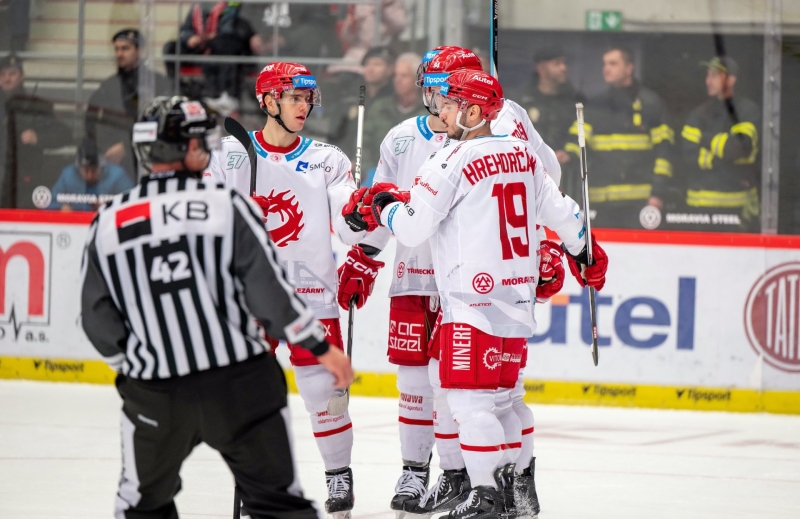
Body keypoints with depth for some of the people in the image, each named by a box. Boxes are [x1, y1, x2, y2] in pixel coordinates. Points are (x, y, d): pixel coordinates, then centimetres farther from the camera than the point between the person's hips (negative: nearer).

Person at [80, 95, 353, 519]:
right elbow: (269, 289, -10)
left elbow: (98, 321, 4)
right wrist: (322, 348, -1)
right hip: (239, 383, -2)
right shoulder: (227, 206, -7)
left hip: (154, 392, 2)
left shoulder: (108, 222, 1)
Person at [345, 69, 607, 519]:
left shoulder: (453, 161, -13)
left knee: (470, 399, -5)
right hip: (518, 296, 8)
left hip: (474, 302, -8)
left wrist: (384, 205, 7)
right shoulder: (524, 154, 10)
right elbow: (560, 211, 19)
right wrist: (586, 253, 36)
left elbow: (412, 228, -14)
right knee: (502, 394, 16)